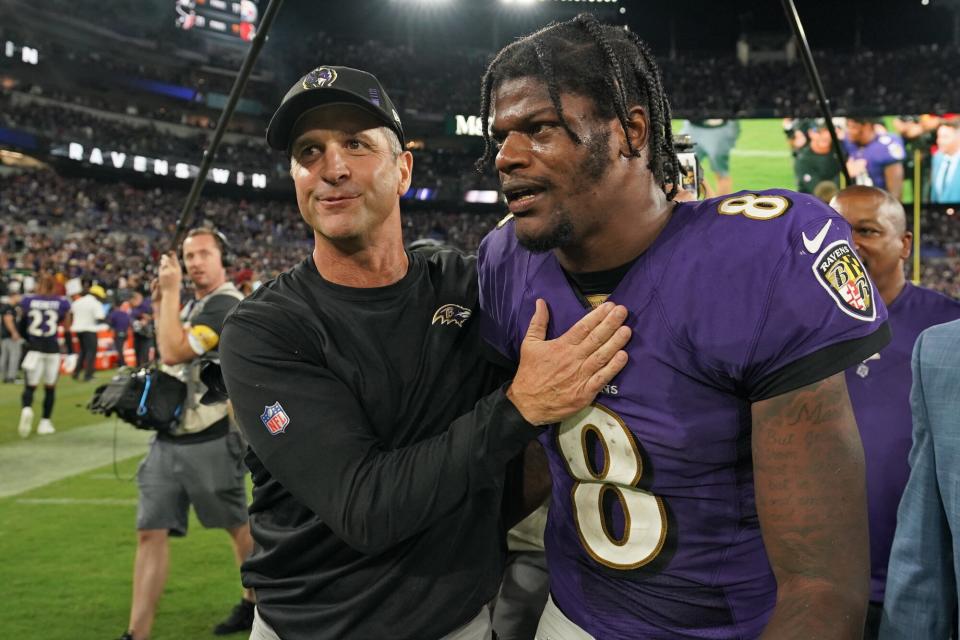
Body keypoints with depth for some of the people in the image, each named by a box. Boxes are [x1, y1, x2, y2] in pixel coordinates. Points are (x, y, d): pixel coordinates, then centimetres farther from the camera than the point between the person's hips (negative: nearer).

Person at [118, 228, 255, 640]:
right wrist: (161, 306, 14)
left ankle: (255, 604, 30)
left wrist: (170, 290, -12)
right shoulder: (194, 305, 15)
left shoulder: (227, 304, -13)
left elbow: (174, 353, -21)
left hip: (211, 441, -8)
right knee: (151, 532, 2)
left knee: (239, 526, 10)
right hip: (168, 438, 8)